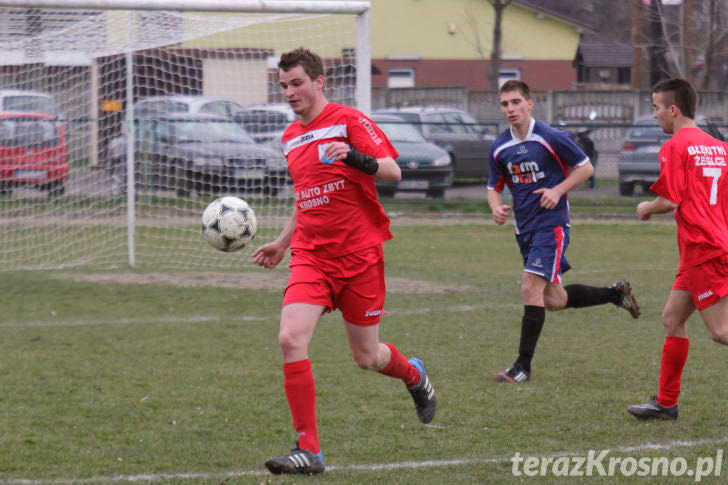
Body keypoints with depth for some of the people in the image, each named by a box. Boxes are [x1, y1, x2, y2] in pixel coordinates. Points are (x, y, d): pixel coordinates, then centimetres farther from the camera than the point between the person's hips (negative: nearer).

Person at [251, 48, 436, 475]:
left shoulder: (349, 121, -6)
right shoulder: (291, 138, 14)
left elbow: (393, 171, -14)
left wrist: (355, 158, -32)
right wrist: (282, 243, 27)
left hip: (359, 253, -5)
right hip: (310, 256, 5)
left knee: (366, 356, 5)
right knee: (291, 339, -18)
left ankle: (414, 375, 43)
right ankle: (309, 451, -14)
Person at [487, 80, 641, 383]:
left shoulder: (551, 138, -11)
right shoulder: (499, 148, 5)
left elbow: (585, 167, -2)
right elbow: (495, 187, 16)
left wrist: (557, 190, -14)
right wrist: (496, 208, -6)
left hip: (552, 224, -7)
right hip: (524, 228, 7)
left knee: (531, 288, -17)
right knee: (554, 301, 11)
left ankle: (523, 366, -13)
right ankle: (615, 293, 34)